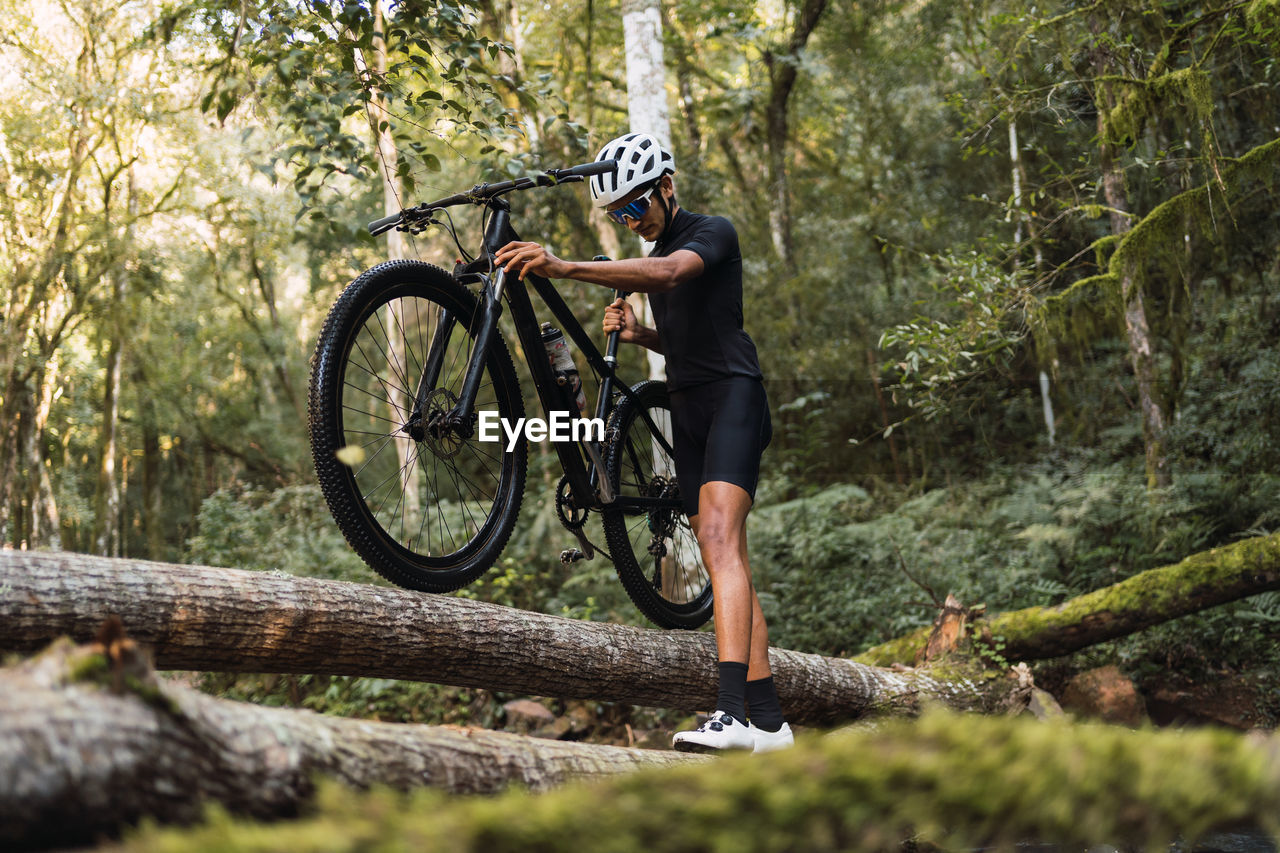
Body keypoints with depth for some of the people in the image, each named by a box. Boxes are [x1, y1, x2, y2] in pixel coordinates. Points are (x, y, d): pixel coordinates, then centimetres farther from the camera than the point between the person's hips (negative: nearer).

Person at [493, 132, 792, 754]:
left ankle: (731, 713, -35)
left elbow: (670, 273, -29)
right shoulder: (653, 255, 21)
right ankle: (767, 720, 7)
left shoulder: (714, 232, -6)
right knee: (723, 559, 4)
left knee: (720, 537, -25)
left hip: (732, 393, -8)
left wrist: (562, 268, -41)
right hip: (687, 406, 9)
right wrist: (637, 333, 3)